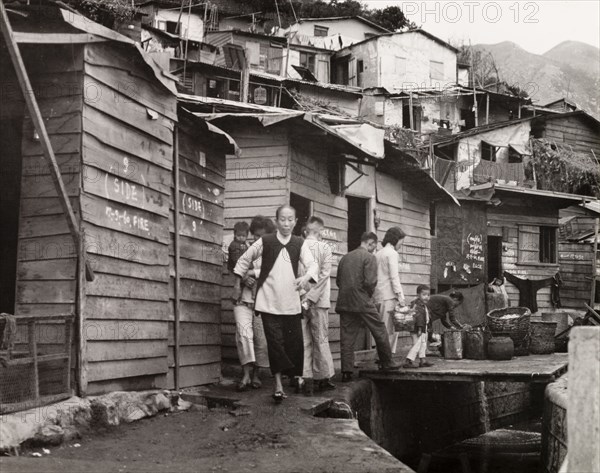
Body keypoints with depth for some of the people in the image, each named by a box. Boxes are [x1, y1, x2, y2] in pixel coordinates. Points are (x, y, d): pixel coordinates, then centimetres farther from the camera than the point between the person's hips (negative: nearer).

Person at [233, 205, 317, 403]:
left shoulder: (300, 244, 4)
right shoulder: (265, 242, 0)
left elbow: (312, 264, -8)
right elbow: (244, 260, 11)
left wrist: (307, 277, -29)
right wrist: (238, 282, 14)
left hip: (291, 302, 2)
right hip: (268, 301, -2)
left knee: (294, 341, 5)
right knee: (275, 342, -6)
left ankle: (297, 375, 27)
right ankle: (278, 385, -4)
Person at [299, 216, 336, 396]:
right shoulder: (325, 248, -3)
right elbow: (324, 274, -13)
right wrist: (311, 298, -15)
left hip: (297, 300, 2)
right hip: (318, 301, -2)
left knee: (303, 341, 6)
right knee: (321, 340, 9)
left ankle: (306, 379, 2)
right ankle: (323, 378, 15)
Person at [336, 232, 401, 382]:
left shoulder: (345, 257, 14)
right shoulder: (369, 257, -6)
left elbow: (338, 280, 14)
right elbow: (370, 281, -14)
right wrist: (369, 294, 4)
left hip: (344, 301, 6)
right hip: (362, 301, -6)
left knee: (347, 337, 5)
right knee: (380, 330, 11)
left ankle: (346, 371, 1)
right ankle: (386, 362, 19)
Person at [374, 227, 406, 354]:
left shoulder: (378, 254, 19)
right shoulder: (392, 253, -5)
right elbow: (394, 276, -12)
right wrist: (400, 295, -13)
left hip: (378, 296, 8)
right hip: (389, 296, -8)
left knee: (384, 330, 8)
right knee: (390, 329, -8)